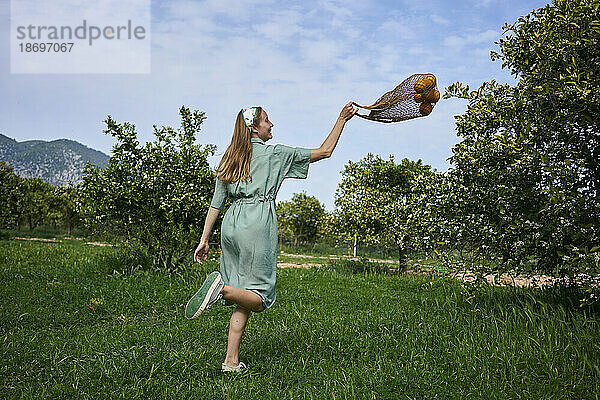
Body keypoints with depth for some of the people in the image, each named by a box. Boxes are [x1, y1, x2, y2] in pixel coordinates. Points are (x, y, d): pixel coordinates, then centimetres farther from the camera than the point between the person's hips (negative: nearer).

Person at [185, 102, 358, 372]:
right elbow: (323, 152, 6)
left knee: (243, 301, 11)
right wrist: (341, 120, 13)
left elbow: (216, 203, 14)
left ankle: (231, 361, 5)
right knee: (260, 298, 2)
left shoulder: (229, 160, 16)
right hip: (257, 223, -6)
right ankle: (223, 288, -25)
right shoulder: (274, 154, 1)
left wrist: (204, 240, 16)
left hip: (231, 224, 7)